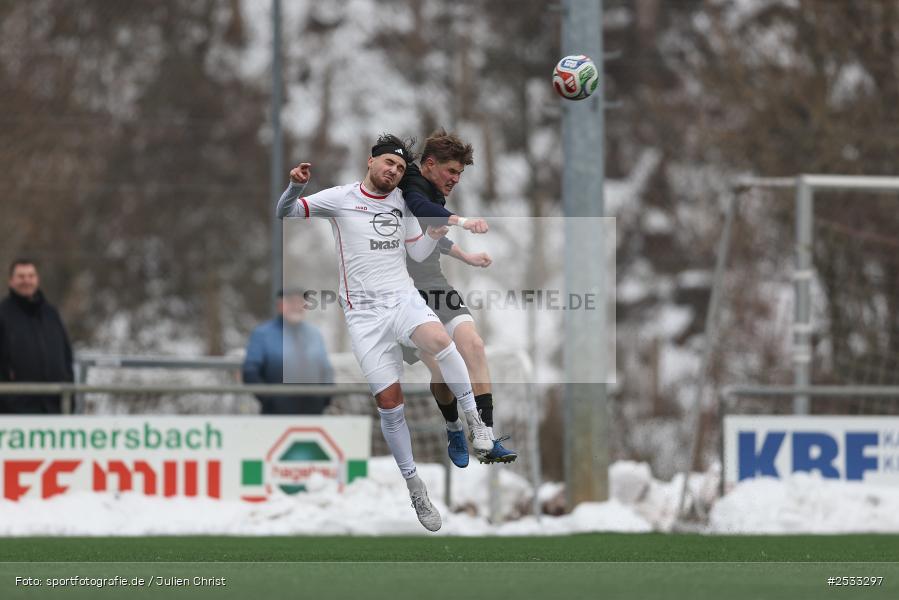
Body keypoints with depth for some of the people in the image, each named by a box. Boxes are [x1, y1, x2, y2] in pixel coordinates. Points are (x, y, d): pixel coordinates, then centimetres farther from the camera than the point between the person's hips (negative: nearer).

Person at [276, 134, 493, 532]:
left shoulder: (402, 203, 12)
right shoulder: (340, 199, 0)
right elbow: (286, 214, 0)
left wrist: (436, 234, -1)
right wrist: (295, 186, -21)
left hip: (403, 298, 2)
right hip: (364, 313, -2)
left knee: (437, 339, -35)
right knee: (389, 402, -6)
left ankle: (474, 418, -19)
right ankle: (414, 486, 8)